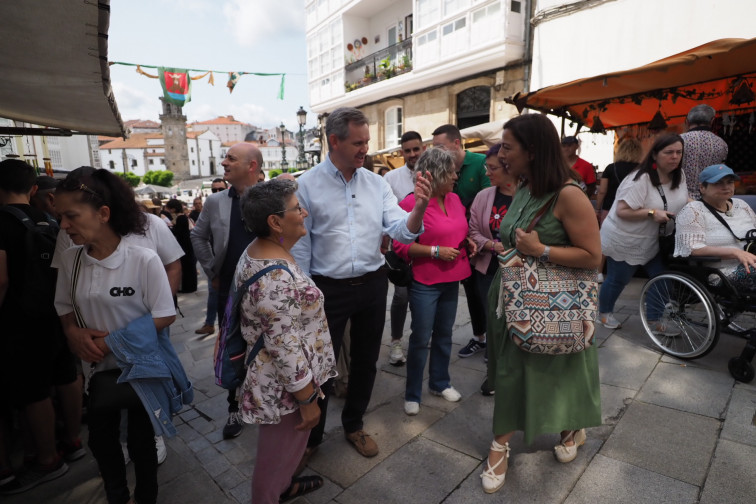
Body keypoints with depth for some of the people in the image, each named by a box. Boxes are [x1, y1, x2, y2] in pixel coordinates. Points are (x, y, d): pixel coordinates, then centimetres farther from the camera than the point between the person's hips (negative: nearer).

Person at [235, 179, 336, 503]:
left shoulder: (256, 250, -1)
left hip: (272, 376, 10)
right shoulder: (276, 277, -33)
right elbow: (286, 349, -29)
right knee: (280, 450, 16)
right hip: (284, 385, -10)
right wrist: (308, 400, -19)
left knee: (281, 447, 31)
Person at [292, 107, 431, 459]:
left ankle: (353, 425, 43)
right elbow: (300, 247, -6)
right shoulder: (307, 185, -8)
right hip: (329, 288, -4)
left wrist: (418, 209, -26)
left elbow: (401, 231, -5)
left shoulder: (376, 183, 2)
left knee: (366, 361, 18)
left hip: (373, 284, 4)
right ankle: (311, 435, 35)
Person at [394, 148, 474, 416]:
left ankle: (440, 383, 38)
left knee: (444, 334, 19)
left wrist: (467, 242, 1)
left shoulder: (454, 199, 5)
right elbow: (400, 245, -17)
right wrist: (436, 251, -21)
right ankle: (412, 394, 23)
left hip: (452, 279, 7)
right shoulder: (411, 203, -16)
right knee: (420, 338, 4)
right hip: (425, 282, -6)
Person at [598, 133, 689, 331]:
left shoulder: (679, 176, 3)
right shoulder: (640, 180, -24)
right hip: (623, 241, -8)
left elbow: (684, 200, 18)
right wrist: (652, 213, -31)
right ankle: (604, 312, 27)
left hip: (652, 241, 8)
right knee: (617, 280, 6)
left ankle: (656, 319, 22)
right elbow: (621, 211, -27)